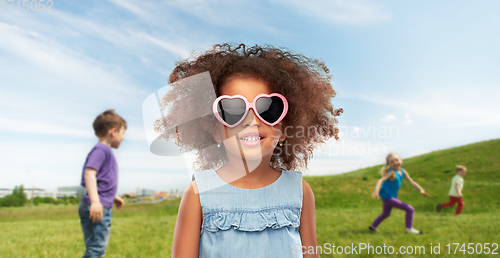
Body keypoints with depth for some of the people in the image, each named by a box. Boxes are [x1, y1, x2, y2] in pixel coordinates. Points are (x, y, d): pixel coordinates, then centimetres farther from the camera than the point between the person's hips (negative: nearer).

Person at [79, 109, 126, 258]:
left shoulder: (106, 151, 19)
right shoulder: (101, 150, -11)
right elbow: (89, 173, -23)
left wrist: (113, 197, 38)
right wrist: (94, 201, -31)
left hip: (103, 208, 10)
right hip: (96, 208, -10)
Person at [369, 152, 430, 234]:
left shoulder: (403, 172, -1)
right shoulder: (392, 172, -25)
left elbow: (411, 182, -4)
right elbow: (381, 180, -37)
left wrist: (421, 190, -18)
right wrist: (376, 190, -53)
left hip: (389, 197, 9)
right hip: (387, 197, -9)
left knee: (386, 214, 29)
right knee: (410, 209, -7)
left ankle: (373, 226, 43)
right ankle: (409, 229, 7)